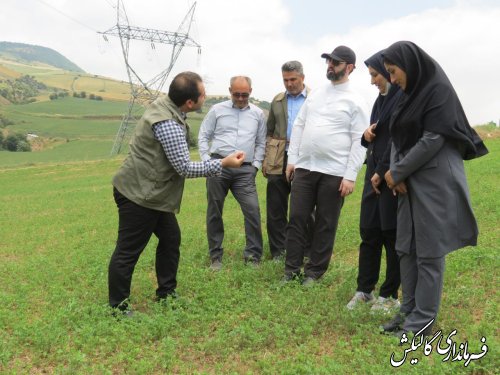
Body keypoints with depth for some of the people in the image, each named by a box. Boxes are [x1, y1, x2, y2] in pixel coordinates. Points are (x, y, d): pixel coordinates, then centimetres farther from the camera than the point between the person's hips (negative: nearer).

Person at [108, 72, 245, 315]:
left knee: (170, 238, 17)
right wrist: (223, 164, -14)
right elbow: (185, 168, -21)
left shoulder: (164, 104, 3)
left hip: (150, 193, 10)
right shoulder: (168, 124, -26)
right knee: (128, 252, 0)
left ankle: (166, 294, 29)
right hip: (139, 195, -10)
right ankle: (118, 308, 12)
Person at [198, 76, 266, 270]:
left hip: (245, 170, 1)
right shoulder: (217, 110, 5)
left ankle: (253, 256, 2)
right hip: (218, 165, -1)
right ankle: (215, 256, 18)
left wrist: (256, 164, 5)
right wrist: (207, 161, -1)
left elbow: (261, 143, 16)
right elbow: (203, 136, 8)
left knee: (253, 210, -9)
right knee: (214, 211, 5)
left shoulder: (258, 114, 11)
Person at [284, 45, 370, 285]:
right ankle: (291, 269, 17)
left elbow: (359, 141, -8)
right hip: (304, 168, 4)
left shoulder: (355, 101, -4)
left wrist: (350, 176, -13)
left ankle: (314, 272, 18)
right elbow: (298, 126, 13)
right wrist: (292, 159, 6)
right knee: (297, 219, 5)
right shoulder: (314, 94, 11)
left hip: (334, 173, -4)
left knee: (325, 225, 6)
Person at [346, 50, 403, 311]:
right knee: (368, 233, 9)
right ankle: (364, 290, 19)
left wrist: (382, 172, -16)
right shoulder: (381, 100, 16)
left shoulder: (403, 98, -10)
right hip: (375, 174, 8)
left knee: (392, 236, 2)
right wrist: (366, 136, -1)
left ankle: (390, 295, 14)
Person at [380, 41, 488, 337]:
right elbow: (399, 138, 13)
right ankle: (410, 310, 22)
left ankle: (423, 320, 9)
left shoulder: (439, 89, -11)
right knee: (406, 248, 11)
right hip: (411, 181, 9)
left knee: (429, 251, -1)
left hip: (435, 180, -9)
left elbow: (433, 139, -18)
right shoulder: (410, 93, 14)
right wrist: (396, 172, -4)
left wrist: (396, 172, -12)